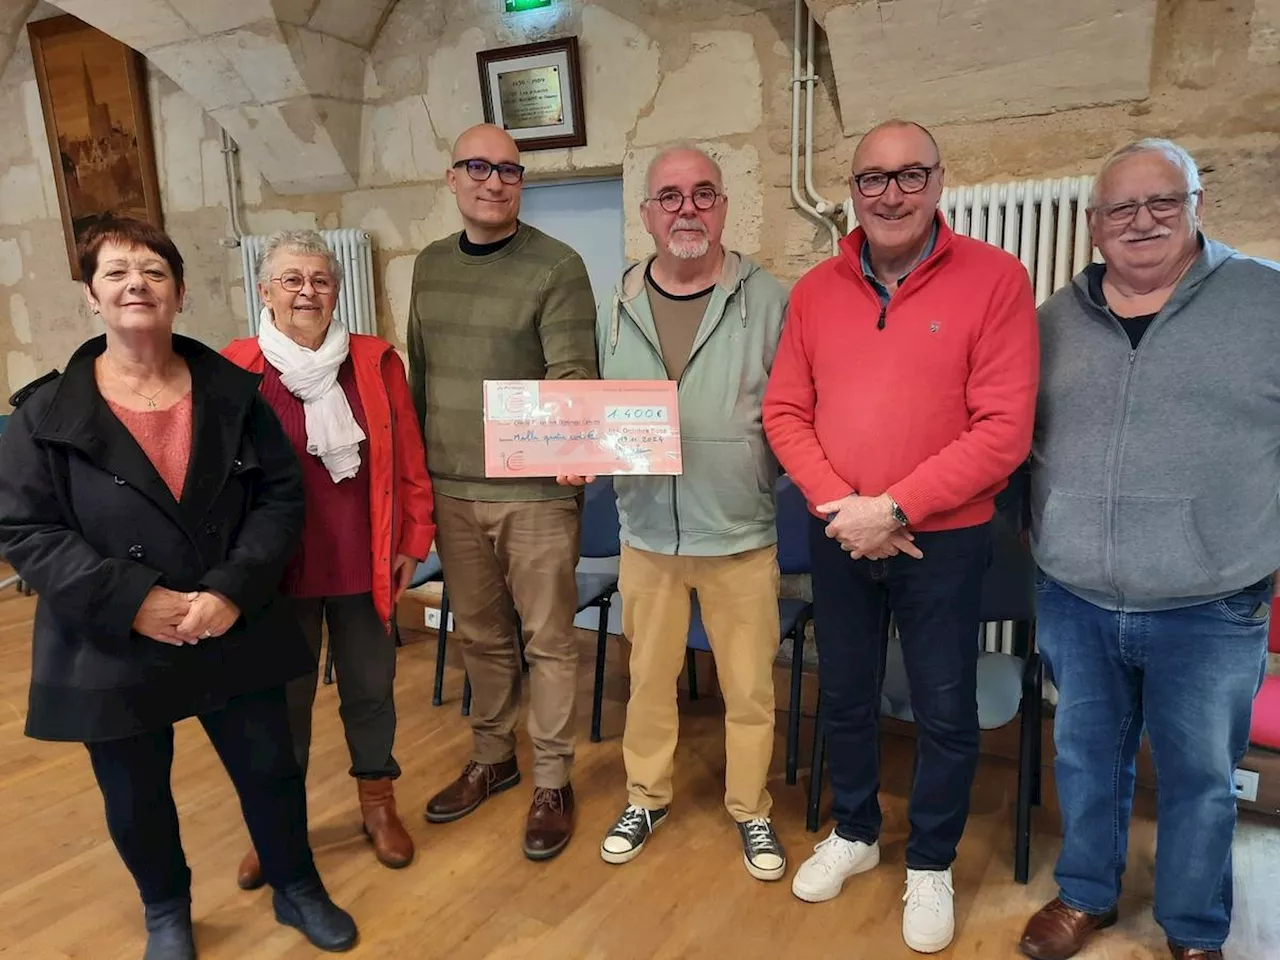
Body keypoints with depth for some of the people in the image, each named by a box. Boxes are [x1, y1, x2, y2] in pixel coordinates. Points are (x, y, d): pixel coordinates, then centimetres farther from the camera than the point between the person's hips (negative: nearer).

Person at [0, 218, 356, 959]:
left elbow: (282, 495, -5)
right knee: (137, 798, 18)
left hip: (236, 635, 1)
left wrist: (233, 591, -17)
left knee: (272, 770, 14)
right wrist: (131, 600, -20)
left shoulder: (232, 392, -3)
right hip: (112, 650, 0)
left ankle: (298, 889, 41)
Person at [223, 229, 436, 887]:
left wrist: (413, 540, 1)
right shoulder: (233, 370, -5)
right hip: (276, 566, -1)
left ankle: (378, 800, 36)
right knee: (283, 693, 13)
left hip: (363, 562, 1)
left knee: (370, 684, 14)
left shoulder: (377, 363, -1)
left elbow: (409, 460, 1)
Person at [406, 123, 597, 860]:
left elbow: (574, 374, -14)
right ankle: (493, 758, 35)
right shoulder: (431, 265, 11)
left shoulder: (557, 266, -7)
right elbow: (420, 376, 15)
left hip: (535, 488, -5)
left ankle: (553, 783, 21)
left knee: (548, 639, 5)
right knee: (481, 634, 16)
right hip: (451, 488, 5)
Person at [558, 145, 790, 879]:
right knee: (649, 677, 18)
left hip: (742, 535, -2)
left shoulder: (768, 299, -5)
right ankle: (646, 798, 40)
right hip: (647, 533, 3)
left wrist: (767, 473, -16)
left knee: (750, 687, 12)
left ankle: (752, 811, 35)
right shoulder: (618, 308, 4)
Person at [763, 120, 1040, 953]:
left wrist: (895, 509, -18)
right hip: (838, 538, 4)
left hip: (945, 539, -3)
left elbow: (1005, 429, -15)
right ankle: (855, 833, 42)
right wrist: (839, 506, -13)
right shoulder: (816, 289, 2)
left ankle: (931, 864, 34)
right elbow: (785, 412, 1)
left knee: (945, 711, 10)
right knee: (845, 695, 17)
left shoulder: (995, 278, -10)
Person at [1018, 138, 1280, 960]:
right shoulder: (1056, 318, 6)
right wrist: (1040, 528, 10)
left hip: (1210, 611, -2)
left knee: (1199, 774, 13)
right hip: (1073, 602, 3)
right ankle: (1086, 894, 39)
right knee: (1087, 755, 17)